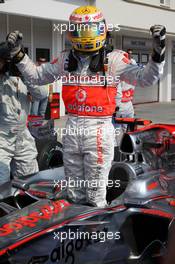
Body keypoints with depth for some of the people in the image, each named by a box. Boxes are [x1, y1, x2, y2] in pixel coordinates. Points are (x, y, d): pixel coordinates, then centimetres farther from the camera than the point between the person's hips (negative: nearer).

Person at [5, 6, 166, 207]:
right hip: (72, 129, 4)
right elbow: (36, 76, 17)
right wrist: (18, 54, 8)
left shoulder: (113, 60, -4)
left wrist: (158, 54, -25)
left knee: (96, 196, 4)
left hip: (99, 130, -4)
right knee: (73, 193, 18)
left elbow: (145, 78, -10)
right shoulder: (65, 60, 8)